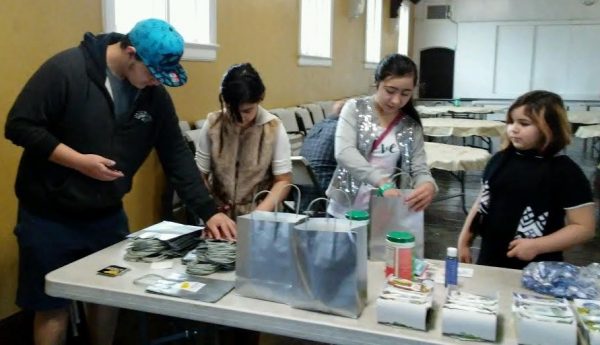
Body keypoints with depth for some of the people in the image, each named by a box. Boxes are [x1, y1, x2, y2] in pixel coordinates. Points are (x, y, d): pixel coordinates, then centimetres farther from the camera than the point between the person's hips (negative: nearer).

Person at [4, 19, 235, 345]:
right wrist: (78, 160, -24)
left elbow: (177, 155, -4)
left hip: (108, 216, 5)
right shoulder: (66, 69, -19)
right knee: (52, 306, 7)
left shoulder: (155, 96, -4)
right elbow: (19, 125, -16)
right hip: (50, 216, -4)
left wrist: (208, 210, -11)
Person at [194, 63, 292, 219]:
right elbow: (199, 175, 2)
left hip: (259, 214, 0)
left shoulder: (274, 128, -6)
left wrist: (259, 214, -15)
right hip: (218, 214, 1)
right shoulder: (212, 124, -3)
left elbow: (283, 180, -2)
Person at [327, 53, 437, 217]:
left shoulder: (412, 126, 4)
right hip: (345, 211, -5)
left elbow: (419, 170, -1)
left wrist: (428, 185, -25)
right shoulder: (355, 109, -3)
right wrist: (384, 183, -31)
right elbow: (344, 152, -18)